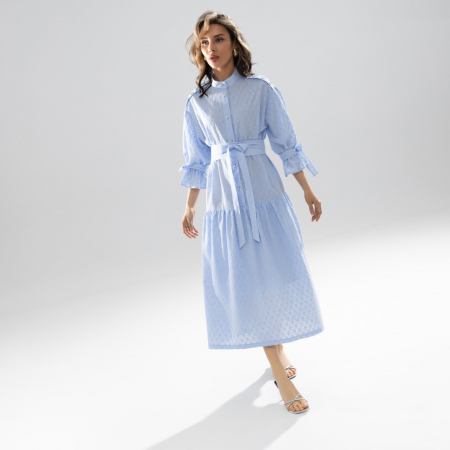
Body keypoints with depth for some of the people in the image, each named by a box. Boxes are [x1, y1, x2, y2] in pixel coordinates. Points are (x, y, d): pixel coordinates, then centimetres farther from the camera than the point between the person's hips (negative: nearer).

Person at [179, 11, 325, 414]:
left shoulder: (262, 89, -1)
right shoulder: (196, 102, 5)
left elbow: (286, 144, 3)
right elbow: (197, 161, 11)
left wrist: (309, 193, 4)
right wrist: (190, 209, 13)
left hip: (264, 192, -1)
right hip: (223, 199, 1)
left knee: (278, 273, 2)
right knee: (245, 282, 1)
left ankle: (278, 346, 32)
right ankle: (281, 373, 10)